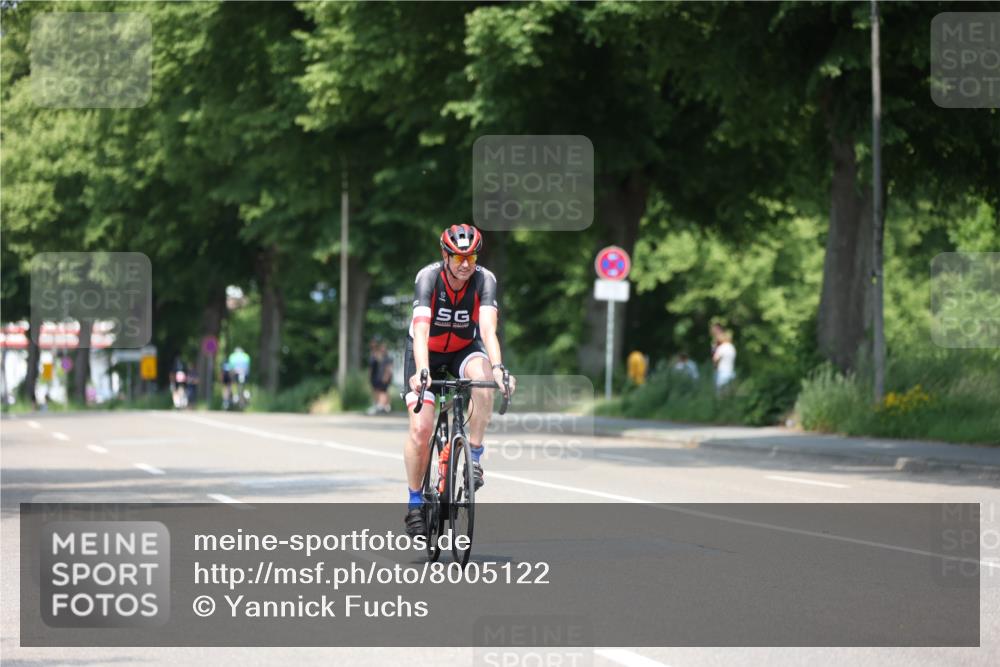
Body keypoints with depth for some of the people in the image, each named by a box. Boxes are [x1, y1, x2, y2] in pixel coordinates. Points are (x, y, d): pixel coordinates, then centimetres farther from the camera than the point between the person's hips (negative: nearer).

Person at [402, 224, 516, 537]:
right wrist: (421, 371, -55)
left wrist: (497, 367, -53)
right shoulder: (428, 277, -28)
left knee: (483, 377, -34)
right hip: (426, 353, -1)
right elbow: (421, 329, -39)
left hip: (464, 350, 1)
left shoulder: (484, 279, -23)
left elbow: (488, 328, -36)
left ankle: (474, 456, -19)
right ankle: (415, 503, 0)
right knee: (421, 427, -17)